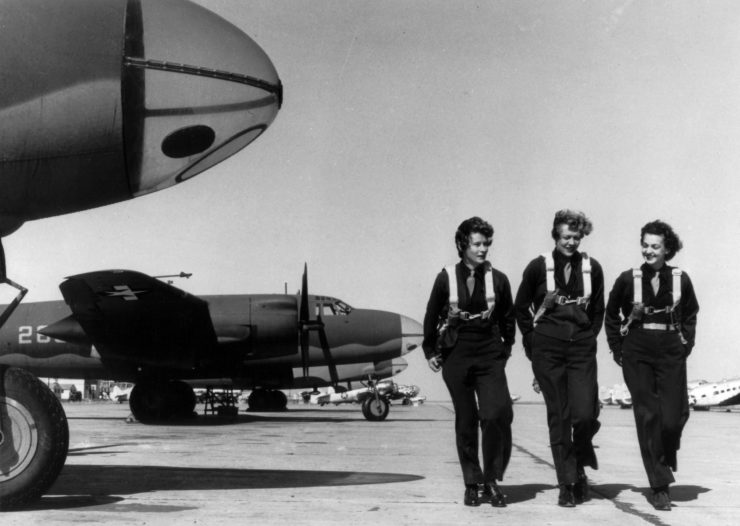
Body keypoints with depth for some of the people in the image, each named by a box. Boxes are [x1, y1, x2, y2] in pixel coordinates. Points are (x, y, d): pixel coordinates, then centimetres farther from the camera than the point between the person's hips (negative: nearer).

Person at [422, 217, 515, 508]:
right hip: (456, 356, 0)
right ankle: (472, 483, 18)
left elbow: (508, 318, 14)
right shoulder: (446, 278, -2)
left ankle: (492, 480, 2)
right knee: (465, 422, 5)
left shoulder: (498, 279, 1)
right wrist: (430, 351, 11)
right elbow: (432, 316, 9)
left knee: (497, 415, -15)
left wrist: (505, 348, 12)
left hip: (490, 356, 0)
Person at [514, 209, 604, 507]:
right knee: (558, 416, 0)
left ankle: (580, 468, 19)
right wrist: (533, 340, 5)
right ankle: (566, 485, 8)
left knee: (585, 414, -10)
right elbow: (521, 307, 9)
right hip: (547, 350, -1)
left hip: (582, 349, 1)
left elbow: (598, 311, 16)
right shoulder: (538, 267, 0)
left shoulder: (592, 268, 5)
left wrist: (588, 337, 8)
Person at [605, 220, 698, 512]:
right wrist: (617, 348, 7)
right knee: (647, 417, -3)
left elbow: (690, 315, 16)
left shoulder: (680, 279, 2)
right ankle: (659, 486, 4)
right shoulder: (628, 279, 0)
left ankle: (666, 461, 29)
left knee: (672, 418, -5)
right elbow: (611, 315, 12)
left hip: (671, 354, 1)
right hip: (637, 354, 0)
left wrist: (686, 345, 7)